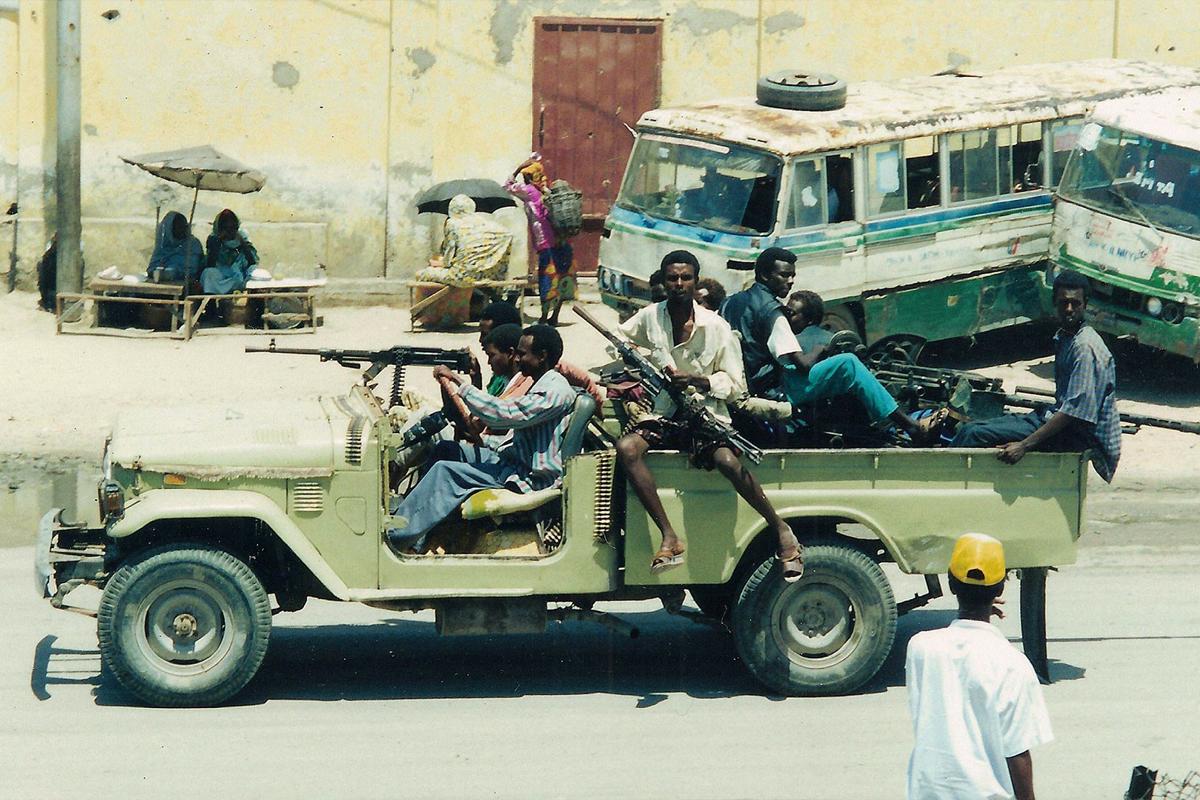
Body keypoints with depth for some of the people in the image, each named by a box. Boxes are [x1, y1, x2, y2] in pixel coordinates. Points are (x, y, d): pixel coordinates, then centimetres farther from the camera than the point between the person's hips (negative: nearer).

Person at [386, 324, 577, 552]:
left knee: (446, 471, -20)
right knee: (445, 449, 6)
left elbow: (506, 414, -26)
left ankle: (397, 537, -19)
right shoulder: (541, 385, 15)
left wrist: (460, 383, -22)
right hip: (515, 461, 10)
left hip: (530, 478, -10)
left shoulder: (555, 390, -18)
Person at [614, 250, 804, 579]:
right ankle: (670, 539, -28)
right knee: (626, 447, -29)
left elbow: (736, 384, -1)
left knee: (728, 461, -34)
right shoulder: (648, 318, 4)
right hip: (663, 416, 3)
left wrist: (695, 382, -17)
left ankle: (782, 531, -13)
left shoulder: (716, 327, -3)